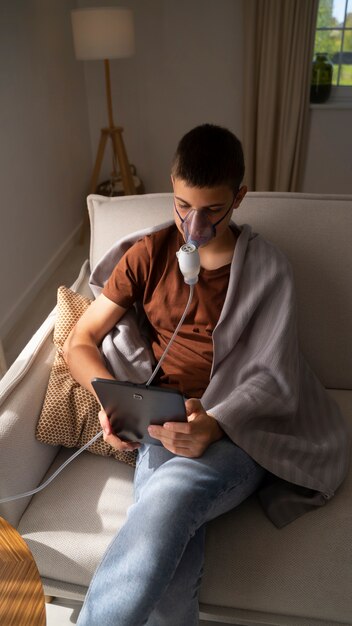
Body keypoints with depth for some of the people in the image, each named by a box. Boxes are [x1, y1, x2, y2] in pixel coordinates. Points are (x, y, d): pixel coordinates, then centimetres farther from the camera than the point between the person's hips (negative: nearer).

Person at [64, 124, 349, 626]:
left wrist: (214, 424, -24)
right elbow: (80, 342, 8)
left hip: (240, 431, -1)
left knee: (168, 497, -35)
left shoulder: (267, 270, 3)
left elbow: (270, 377, -4)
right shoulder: (148, 254, 8)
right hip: (166, 425, 2)